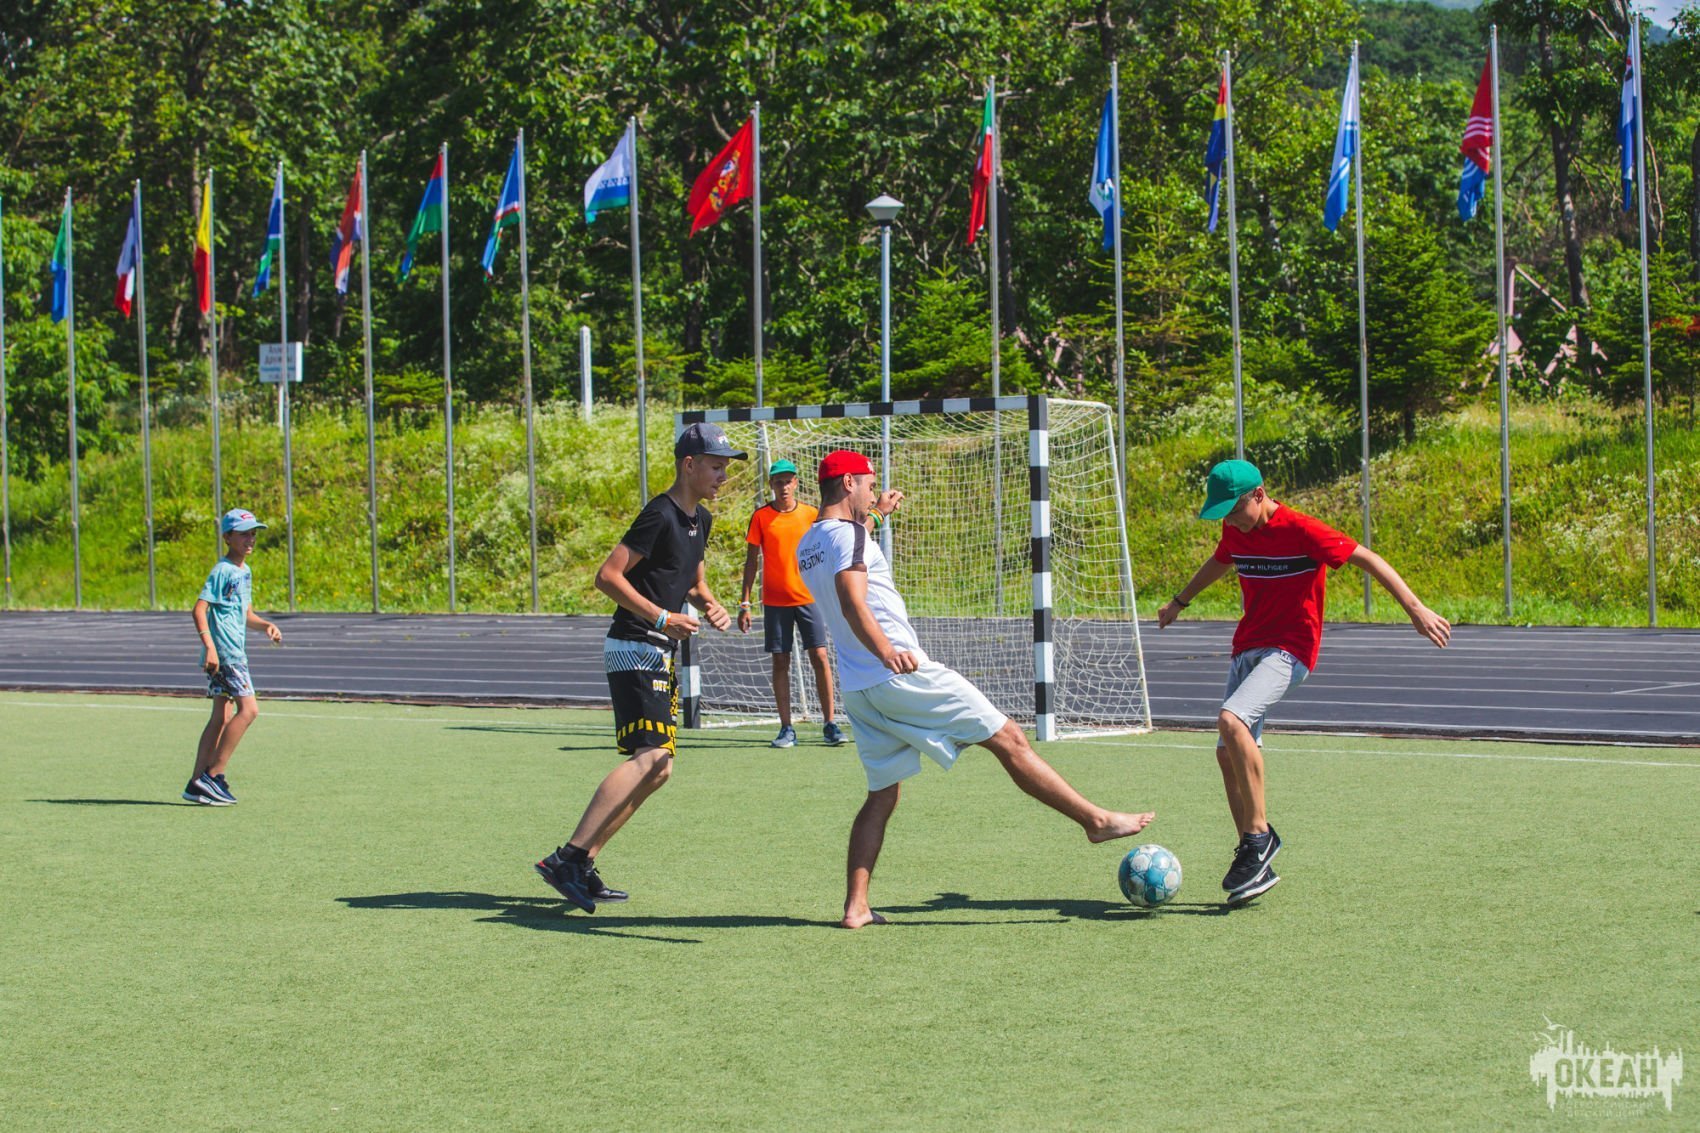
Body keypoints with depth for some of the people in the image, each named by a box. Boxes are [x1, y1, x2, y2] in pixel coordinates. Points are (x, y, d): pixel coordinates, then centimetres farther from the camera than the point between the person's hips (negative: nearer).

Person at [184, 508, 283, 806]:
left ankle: (198, 783, 11)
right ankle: (213, 775, -12)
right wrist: (210, 646, -26)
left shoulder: (245, 572, 17)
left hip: (234, 653, 10)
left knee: (222, 717, 9)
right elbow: (199, 610, -17)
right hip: (224, 653, -10)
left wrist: (265, 625, 6)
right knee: (248, 709, -15)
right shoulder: (223, 571, -11)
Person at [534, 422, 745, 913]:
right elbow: (608, 576, -19)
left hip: (661, 656, 10)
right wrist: (662, 617, -22)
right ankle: (568, 858, -25)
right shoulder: (660, 515, -14)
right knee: (651, 758, -22)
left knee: (655, 769, 9)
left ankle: (582, 866, 11)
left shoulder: (700, 519, 16)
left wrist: (710, 605, 8)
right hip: (635, 650, -10)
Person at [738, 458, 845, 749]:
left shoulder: (811, 515, 4)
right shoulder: (761, 517, 1)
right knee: (780, 662, 1)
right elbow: (751, 561, 4)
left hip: (808, 597, 0)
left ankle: (830, 724, -1)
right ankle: (786, 729, 5)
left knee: (819, 657, -6)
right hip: (775, 601, 0)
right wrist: (744, 603, -1)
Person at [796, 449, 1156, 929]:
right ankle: (1096, 819, 0)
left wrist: (874, 518, 44)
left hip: (859, 689, 9)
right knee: (1008, 738, -2)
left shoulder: (807, 545, 16)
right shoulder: (847, 534, -12)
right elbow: (852, 603, -28)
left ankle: (855, 906, 1)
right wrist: (887, 652, -41)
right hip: (904, 675, -9)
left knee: (882, 795, 11)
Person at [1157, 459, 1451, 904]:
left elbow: (1367, 559, -11)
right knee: (1227, 753, -1)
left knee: (1231, 720, -29)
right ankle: (1253, 861, 6)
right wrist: (1179, 602, 46)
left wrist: (1415, 608, -17)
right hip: (1246, 648, 8)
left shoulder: (1300, 530, -14)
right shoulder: (1236, 530, 8)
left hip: (1289, 650, -8)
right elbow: (1220, 562, 32)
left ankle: (1260, 834, -20)